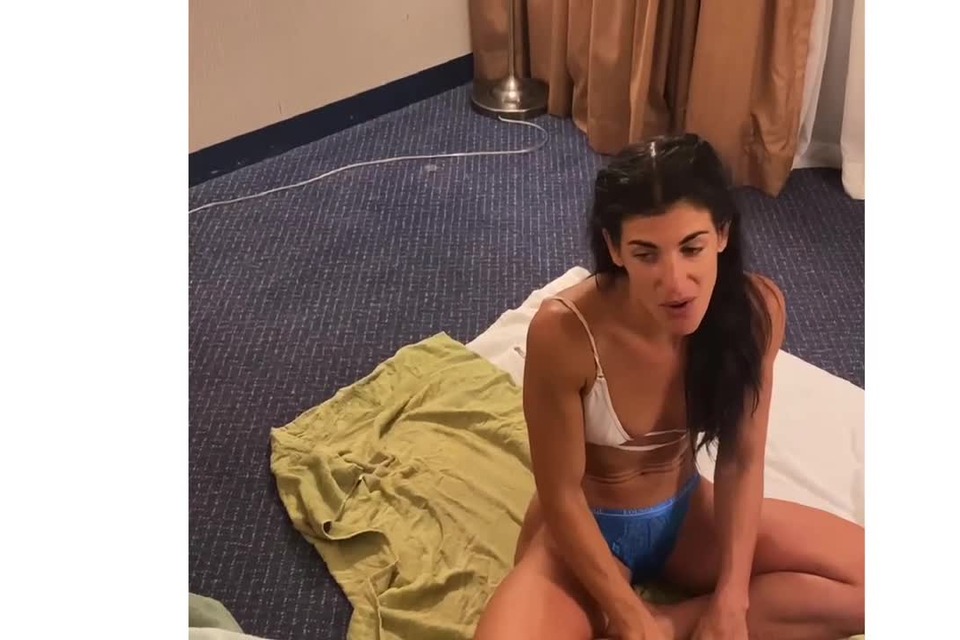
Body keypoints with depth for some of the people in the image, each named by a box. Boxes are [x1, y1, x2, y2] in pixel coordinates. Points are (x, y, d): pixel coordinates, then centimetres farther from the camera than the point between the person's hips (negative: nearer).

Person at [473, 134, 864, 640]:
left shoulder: (757, 309, -20)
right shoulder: (564, 332, -31)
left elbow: (742, 460, -8)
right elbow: (561, 493, -19)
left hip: (686, 515, 5)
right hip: (584, 530, -4)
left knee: (875, 580, -8)